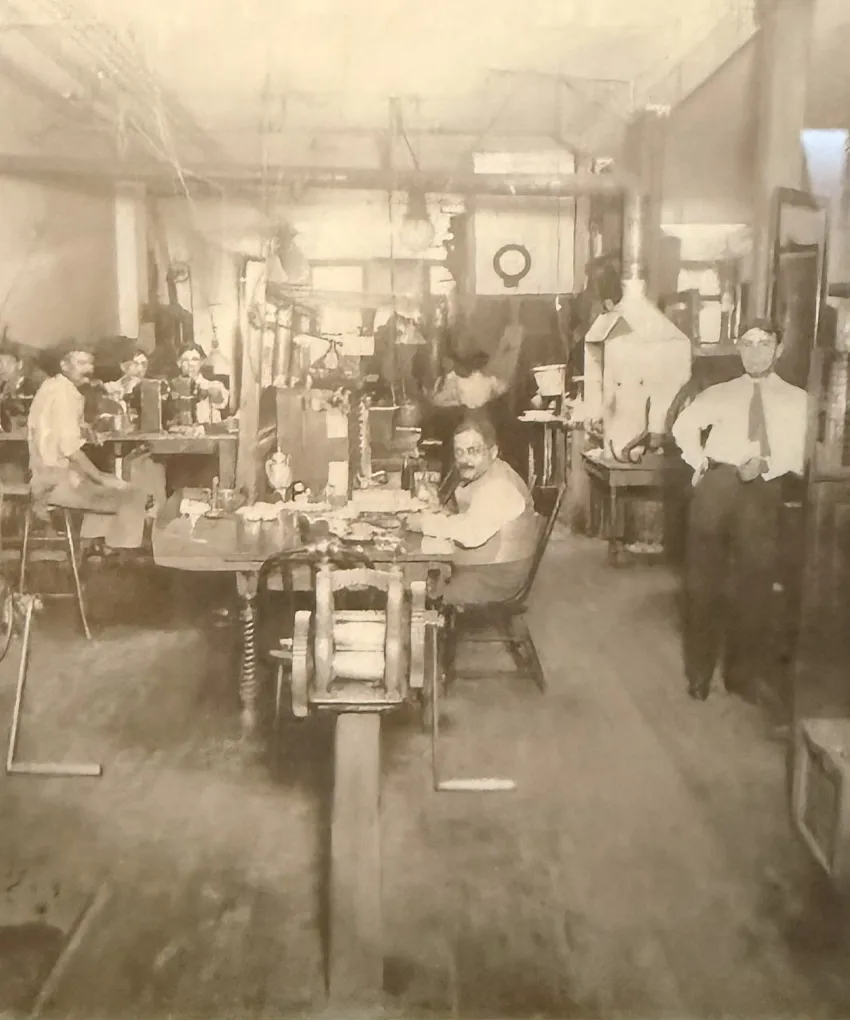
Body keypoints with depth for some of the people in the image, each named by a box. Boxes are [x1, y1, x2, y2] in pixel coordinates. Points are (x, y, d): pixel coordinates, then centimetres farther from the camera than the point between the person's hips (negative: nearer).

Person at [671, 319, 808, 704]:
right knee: (702, 579, 5)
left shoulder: (796, 399, 11)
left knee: (755, 581, 5)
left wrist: (765, 465, -18)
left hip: (764, 488, -1)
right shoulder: (719, 393, 17)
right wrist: (700, 461, -5)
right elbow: (684, 425, 9)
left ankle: (746, 673, 21)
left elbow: (799, 451, -1)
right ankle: (699, 671, 19)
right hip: (716, 483, 1)